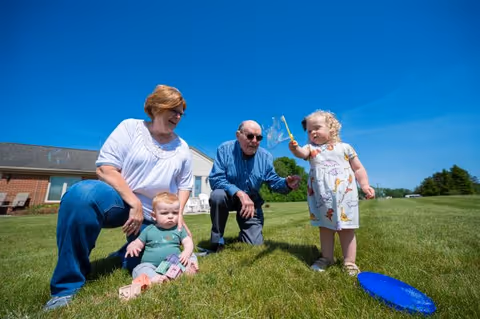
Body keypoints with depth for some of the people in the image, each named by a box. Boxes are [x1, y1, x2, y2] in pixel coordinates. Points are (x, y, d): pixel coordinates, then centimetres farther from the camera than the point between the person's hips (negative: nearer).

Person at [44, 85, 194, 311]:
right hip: (120, 199, -2)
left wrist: (178, 214, -6)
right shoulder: (130, 127, -4)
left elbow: (185, 185, 8)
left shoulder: (182, 148, 4)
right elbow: (105, 168, -12)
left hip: (154, 217, 3)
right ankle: (68, 285, -15)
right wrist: (134, 203, -20)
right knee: (82, 193, -33)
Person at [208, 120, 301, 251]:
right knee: (218, 195, -38)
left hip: (251, 200, 3)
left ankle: (244, 233, 39)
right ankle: (217, 242, -14)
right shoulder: (225, 149, -20)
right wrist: (239, 193, -37)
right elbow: (215, 179, -26)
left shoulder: (265, 157, -9)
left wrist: (287, 184, -28)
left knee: (255, 244, -1)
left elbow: (274, 181, -4)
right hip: (229, 196, -2)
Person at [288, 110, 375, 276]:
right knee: (325, 227, 13)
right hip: (321, 197, 1)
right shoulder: (311, 148, 7)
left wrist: (365, 185, -3)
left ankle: (349, 262, 23)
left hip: (344, 195, -1)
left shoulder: (345, 147, 7)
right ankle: (327, 258, 30)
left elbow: (358, 169, 11)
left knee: (346, 229, 7)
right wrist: (295, 149, -40)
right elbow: (302, 153, -18)